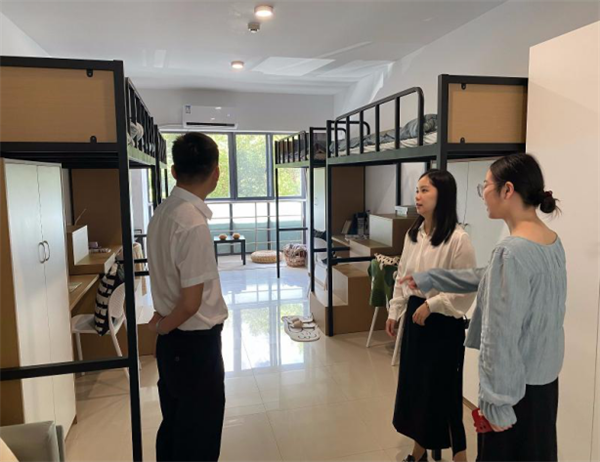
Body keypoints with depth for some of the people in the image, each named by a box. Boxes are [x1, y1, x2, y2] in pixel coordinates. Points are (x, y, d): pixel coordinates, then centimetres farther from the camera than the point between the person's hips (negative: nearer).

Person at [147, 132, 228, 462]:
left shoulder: (163, 212, 3)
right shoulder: (194, 224, -25)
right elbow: (191, 302, -22)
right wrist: (163, 326, -5)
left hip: (174, 342, 8)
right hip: (196, 343, -8)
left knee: (174, 427, 23)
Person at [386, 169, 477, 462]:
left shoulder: (458, 238, -18)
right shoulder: (413, 233, 4)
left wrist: (431, 305, -18)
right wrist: (395, 311, 11)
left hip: (443, 324, -7)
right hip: (414, 318, 7)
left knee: (443, 391, 3)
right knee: (414, 385, 17)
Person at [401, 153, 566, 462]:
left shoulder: (512, 252, -26)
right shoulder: (552, 242, 4)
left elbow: (502, 336, -25)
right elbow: (487, 279, 14)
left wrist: (497, 402, -18)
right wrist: (429, 279, 17)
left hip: (517, 387, -9)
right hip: (543, 379, 9)